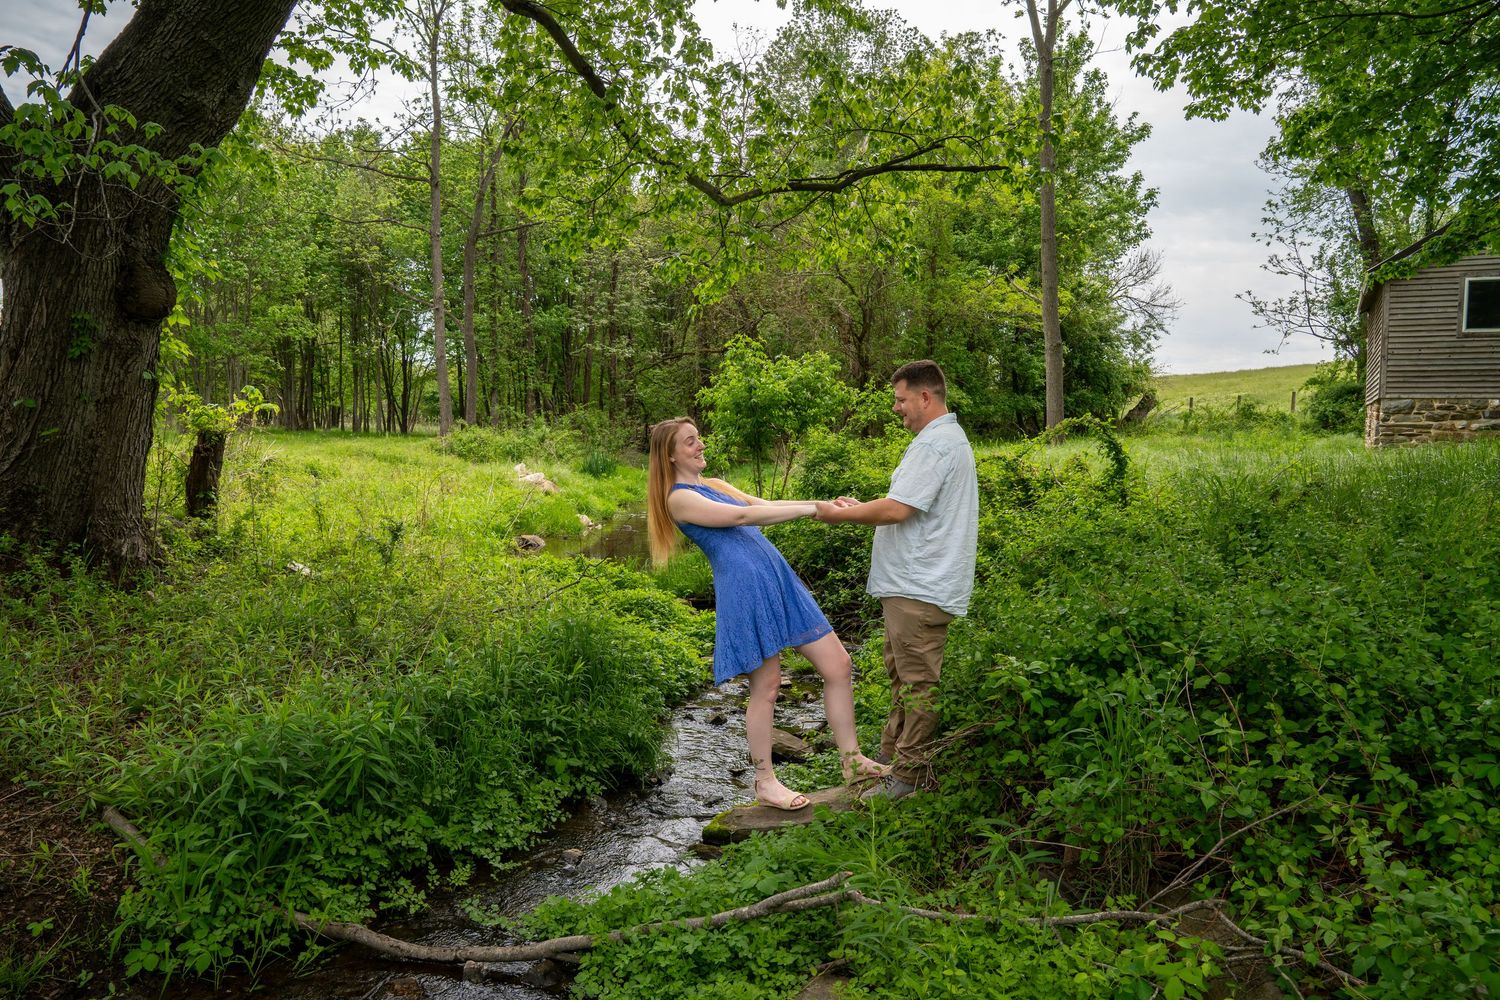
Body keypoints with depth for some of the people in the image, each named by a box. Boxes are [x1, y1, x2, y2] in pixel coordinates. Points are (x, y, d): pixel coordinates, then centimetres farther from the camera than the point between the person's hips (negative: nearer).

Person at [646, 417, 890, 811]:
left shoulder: (714, 485, 22)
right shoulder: (679, 498, -4)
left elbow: (765, 505, 12)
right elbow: (741, 516, -14)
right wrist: (812, 508, -14)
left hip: (780, 582, 9)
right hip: (746, 590, -8)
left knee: (839, 665, 7)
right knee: (766, 688, 0)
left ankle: (852, 761, 18)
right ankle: (765, 784, 18)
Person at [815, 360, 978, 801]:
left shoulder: (935, 444, -17)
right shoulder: (948, 438, 20)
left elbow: (897, 510, -22)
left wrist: (840, 515, -9)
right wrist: (859, 507, 13)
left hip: (920, 588, -12)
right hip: (911, 582, 12)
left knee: (917, 681, -3)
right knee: (902, 675, 20)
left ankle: (907, 777, 4)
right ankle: (890, 754, 32)